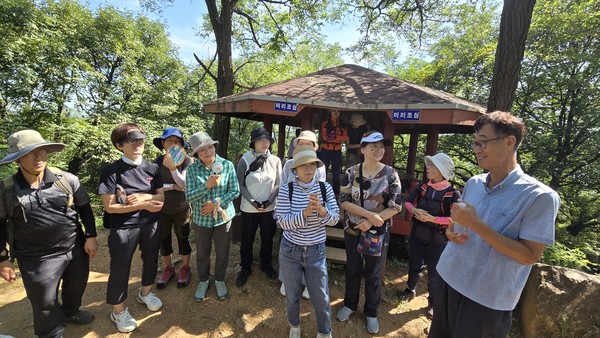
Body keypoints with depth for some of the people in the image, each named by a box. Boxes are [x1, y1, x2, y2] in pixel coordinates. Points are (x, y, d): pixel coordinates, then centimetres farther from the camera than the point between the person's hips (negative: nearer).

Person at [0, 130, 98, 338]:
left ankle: (70, 312, 53)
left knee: (76, 286, 22)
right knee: (44, 303, 13)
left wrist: (91, 236, -1)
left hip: (75, 249, 2)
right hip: (37, 258, -1)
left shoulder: (67, 180, -9)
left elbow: (84, 208, 1)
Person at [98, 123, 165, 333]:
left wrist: (144, 196, -18)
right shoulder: (111, 171, -13)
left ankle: (145, 293, 46)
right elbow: (109, 207, -15)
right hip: (124, 228, -4)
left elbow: (161, 196, 1)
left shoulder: (152, 168, -1)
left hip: (151, 224, 4)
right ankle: (118, 311, 33)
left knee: (151, 260, 20)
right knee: (120, 268, 10)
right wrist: (143, 205, -23)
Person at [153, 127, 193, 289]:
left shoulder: (187, 161, -13)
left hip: (181, 209, -3)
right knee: (164, 241, 17)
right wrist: (173, 187, -20)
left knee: (183, 240, 10)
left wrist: (172, 167, -35)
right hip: (161, 209, 3)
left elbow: (183, 183, -21)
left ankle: (185, 268, 34)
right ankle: (168, 269, 40)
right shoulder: (157, 161, -6)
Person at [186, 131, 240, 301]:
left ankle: (220, 280, 40)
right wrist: (207, 186, -25)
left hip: (223, 217, 0)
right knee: (202, 253, 18)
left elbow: (235, 191, -10)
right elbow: (189, 196, -12)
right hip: (201, 218, 1)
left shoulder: (227, 165, -11)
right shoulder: (192, 169, -10)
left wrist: (216, 202, -18)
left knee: (222, 252, 15)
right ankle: (203, 281, 44)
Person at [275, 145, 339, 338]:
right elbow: (282, 222, -16)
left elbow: (334, 219, -9)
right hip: (290, 251, 0)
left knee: (321, 298, 13)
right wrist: (305, 213, -30)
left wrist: (321, 209, -29)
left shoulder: (325, 188, -8)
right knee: (292, 295, 21)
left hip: (316, 252, 1)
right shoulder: (286, 190, -14)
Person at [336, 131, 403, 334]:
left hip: (378, 233, -1)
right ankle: (350, 304, 43)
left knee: (374, 275, 16)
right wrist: (370, 214, -21)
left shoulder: (391, 174, -9)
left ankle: (371, 312, 39)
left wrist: (371, 222, -17)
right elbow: (343, 201, -11)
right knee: (352, 270, 18)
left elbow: (396, 206, -10)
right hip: (353, 229, 1)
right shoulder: (352, 172, -7)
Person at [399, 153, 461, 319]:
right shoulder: (422, 186, -4)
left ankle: (433, 302, 36)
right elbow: (408, 202, 5)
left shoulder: (453, 194, -16)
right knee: (414, 265, 20)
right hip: (417, 234, 4)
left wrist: (432, 219, -26)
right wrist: (414, 210, -16)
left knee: (434, 272, 13)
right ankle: (410, 289, 46)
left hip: (438, 239, -3)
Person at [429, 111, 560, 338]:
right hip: (447, 278, 5)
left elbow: (529, 256, -19)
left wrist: (475, 224, -26)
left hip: (487, 298, -5)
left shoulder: (539, 196, -16)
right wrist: (451, 231, -6)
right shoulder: (473, 183, 2)